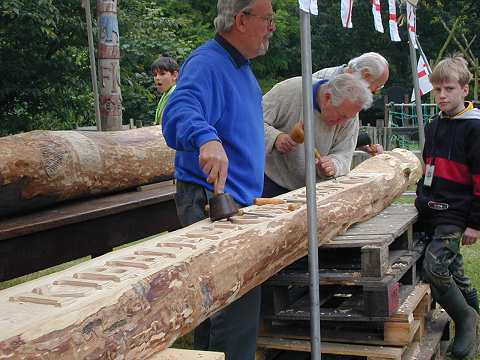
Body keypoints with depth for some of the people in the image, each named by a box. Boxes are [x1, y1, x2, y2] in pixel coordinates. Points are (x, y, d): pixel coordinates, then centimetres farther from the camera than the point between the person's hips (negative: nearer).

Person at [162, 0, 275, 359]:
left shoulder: (243, 67, 16)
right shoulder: (206, 64, -17)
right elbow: (179, 113, -35)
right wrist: (207, 139, -54)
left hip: (238, 198, 11)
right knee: (238, 308, -11)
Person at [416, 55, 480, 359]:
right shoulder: (433, 127, 13)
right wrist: (422, 199, 24)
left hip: (455, 215, -8)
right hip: (432, 213, 8)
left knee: (434, 267, -16)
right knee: (453, 271, 15)